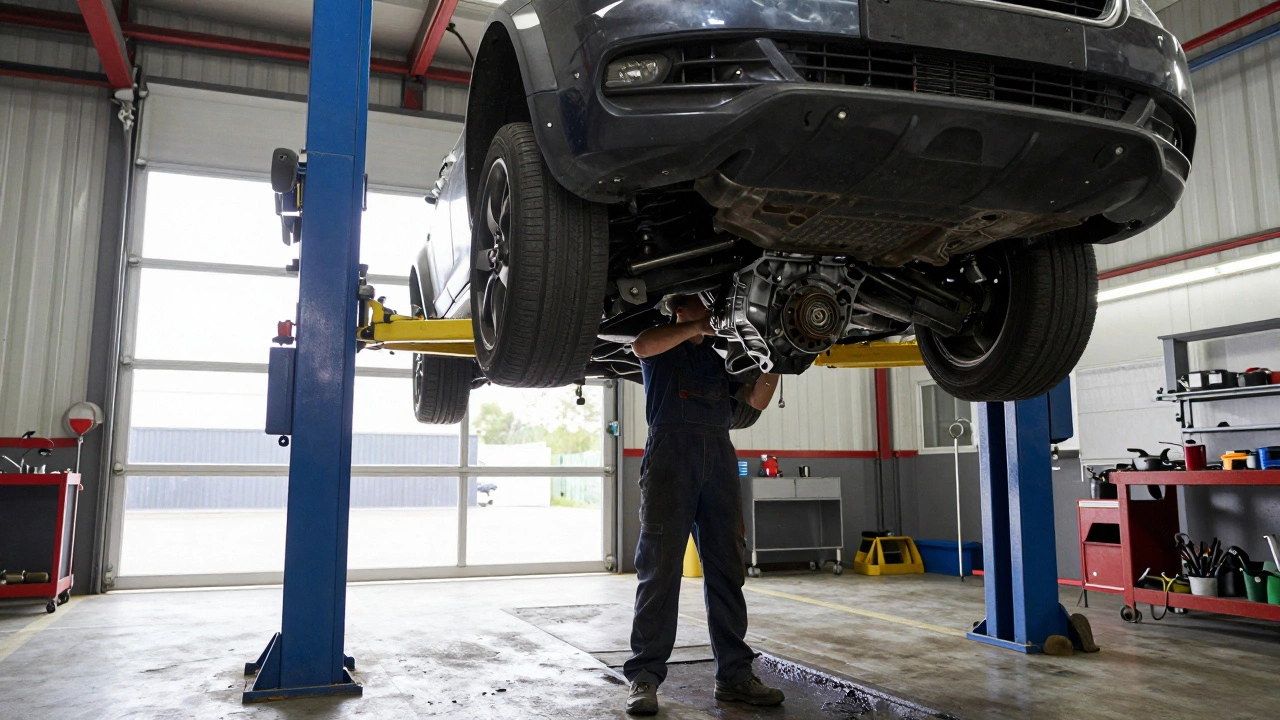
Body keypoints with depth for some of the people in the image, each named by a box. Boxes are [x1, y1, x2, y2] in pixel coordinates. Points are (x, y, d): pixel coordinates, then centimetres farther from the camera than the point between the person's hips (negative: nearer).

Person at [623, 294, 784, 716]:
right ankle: (645, 677, -4)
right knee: (661, 566, -8)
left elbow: (757, 400, 20)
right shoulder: (662, 349, 13)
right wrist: (699, 325, -9)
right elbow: (642, 345, -12)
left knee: (726, 568, 3)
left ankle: (734, 674, 7)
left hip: (719, 456, 5)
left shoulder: (719, 358, 28)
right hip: (670, 450, -5)